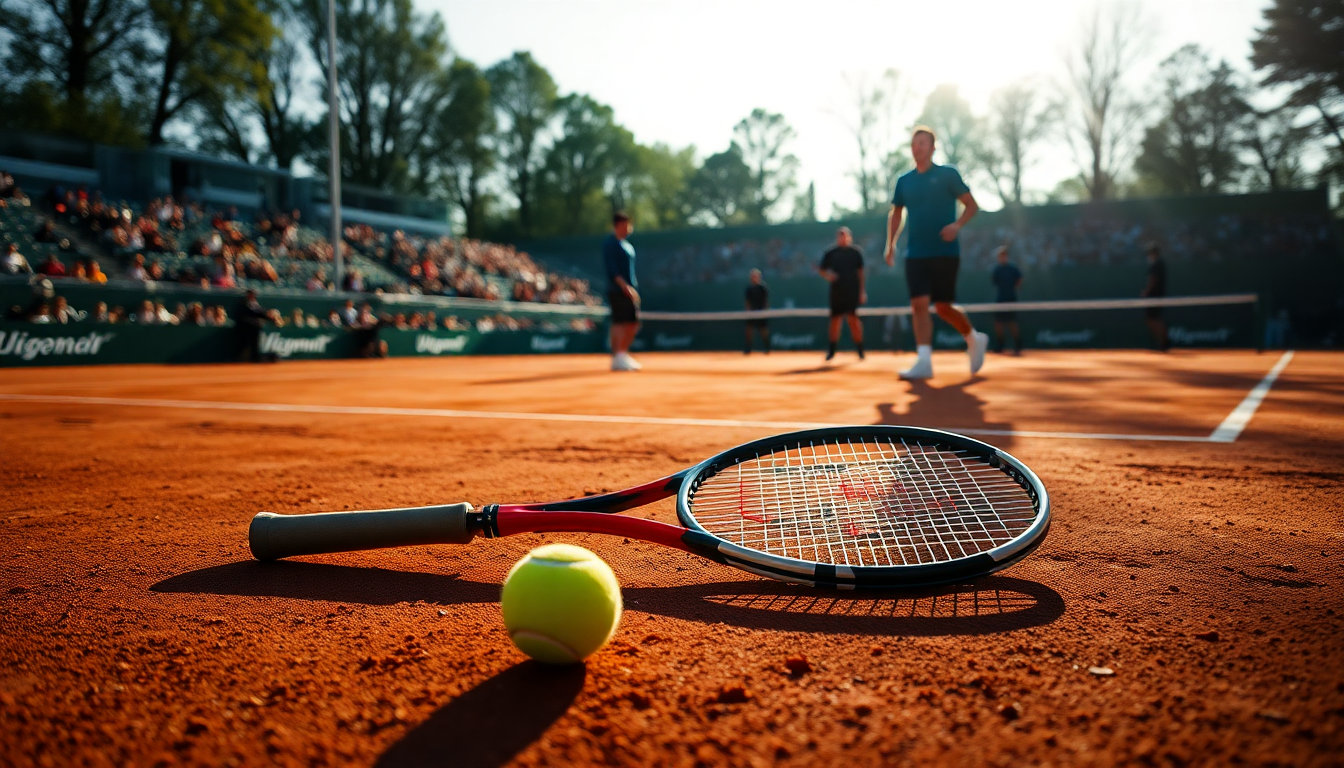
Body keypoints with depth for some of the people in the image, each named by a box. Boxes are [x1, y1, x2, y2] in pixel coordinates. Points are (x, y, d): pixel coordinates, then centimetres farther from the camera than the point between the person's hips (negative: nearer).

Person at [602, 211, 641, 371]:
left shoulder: (627, 245, 20)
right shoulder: (610, 243, -7)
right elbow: (611, 268, -17)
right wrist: (624, 285, -26)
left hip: (629, 291, 9)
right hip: (617, 291, -9)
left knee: (633, 325, 9)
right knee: (620, 323, -10)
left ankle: (623, 355, 18)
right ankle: (617, 358, -8)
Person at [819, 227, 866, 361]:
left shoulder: (855, 252, 3)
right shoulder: (831, 253, 7)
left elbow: (860, 272, 5)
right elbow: (822, 269, 13)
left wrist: (862, 291, 0)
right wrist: (827, 276, -9)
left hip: (852, 291, -2)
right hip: (836, 291, 2)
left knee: (853, 318, -9)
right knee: (835, 319, 4)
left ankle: (860, 349, 0)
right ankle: (831, 350, 14)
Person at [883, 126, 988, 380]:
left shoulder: (948, 174, 0)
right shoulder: (904, 181, 10)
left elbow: (972, 205, 0)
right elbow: (896, 213, 21)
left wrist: (957, 225, -18)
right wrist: (891, 243, 9)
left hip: (945, 252, -3)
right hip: (915, 254, 3)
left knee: (943, 307, 0)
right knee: (919, 304, -9)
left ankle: (974, 339, 27)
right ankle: (924, 361, -12)